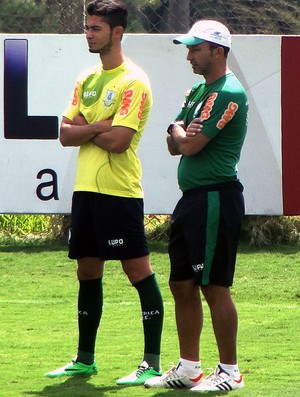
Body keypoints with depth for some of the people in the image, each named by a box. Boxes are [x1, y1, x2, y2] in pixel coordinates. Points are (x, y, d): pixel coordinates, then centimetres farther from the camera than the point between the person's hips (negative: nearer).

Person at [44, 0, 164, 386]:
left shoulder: (133, 82, -11)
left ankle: (152, 363, -3)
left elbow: (118, 140, -19)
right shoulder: (87, 80, 14)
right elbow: (65, 134, 7)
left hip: (120, 192, -8)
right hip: (86, 189, 8)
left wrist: (84, 128, -4)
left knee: (138, 270, -5)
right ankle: (84, 359, 22)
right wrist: (98, 127, -10)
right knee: (87, 272, 13)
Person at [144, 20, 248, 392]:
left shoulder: (228, 94, -14)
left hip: (216, 200, -10)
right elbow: (174, 145, 14)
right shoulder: (198, 91, 17)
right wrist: (182, 132, -7)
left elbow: (190, 146, -18)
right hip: (191, 199, 10)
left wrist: (181, 133, 3)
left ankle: (229, 372, -1)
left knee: (214, 287, -7)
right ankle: (188, 368, 20)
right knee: (181, 285, 12)